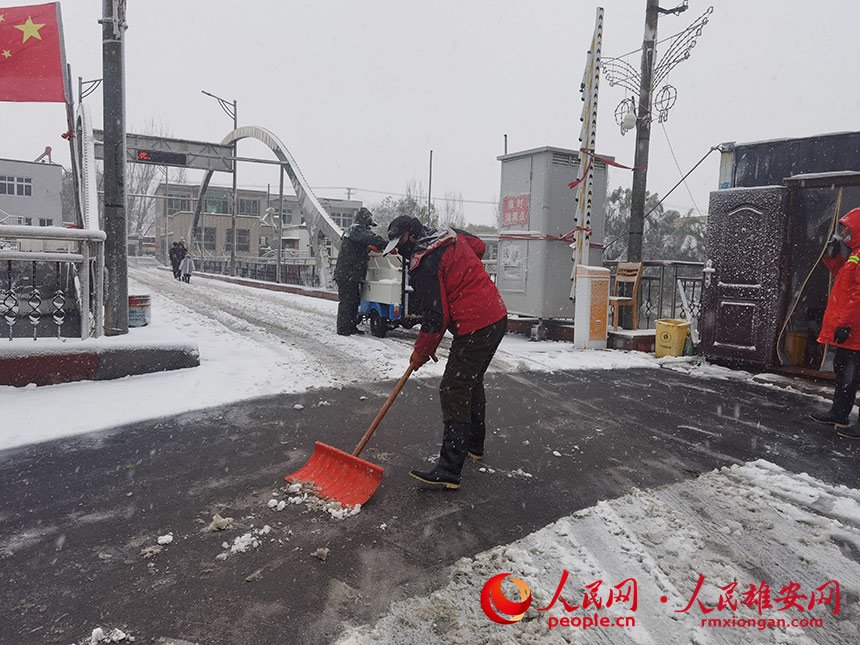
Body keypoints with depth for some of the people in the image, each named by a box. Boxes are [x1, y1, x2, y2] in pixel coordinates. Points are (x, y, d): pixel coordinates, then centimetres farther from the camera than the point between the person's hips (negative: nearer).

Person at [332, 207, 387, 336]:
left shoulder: (352, 231, 24)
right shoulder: (357, 230, -11)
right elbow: (372, 239, -25)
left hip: (351, 275, 11)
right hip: (347, 275, -11)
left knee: (354, 301, 15)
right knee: (347, 301, -7)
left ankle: (351, 326, 22)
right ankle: (343, 329, -4)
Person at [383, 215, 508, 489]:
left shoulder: (424, 265, -16)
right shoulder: (452, 235, 10)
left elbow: (435, 318, -15)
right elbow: (479, 247, 28)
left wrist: (421, 352, -1)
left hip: (474, 328, -10)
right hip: (498, 317, 10)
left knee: (454, 392, -8)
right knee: (472, 382, 23)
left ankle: (449, 471, -8)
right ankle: (474, 445, 37)